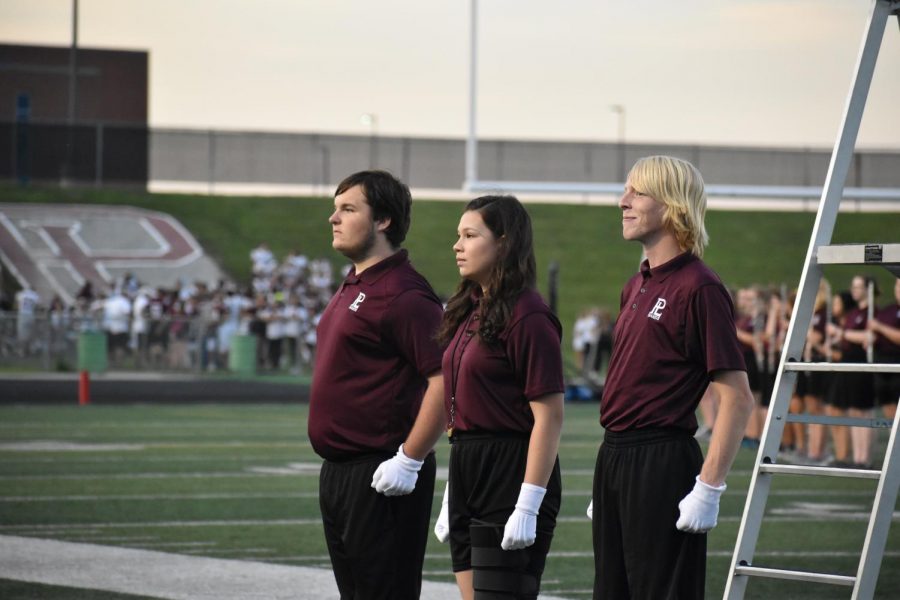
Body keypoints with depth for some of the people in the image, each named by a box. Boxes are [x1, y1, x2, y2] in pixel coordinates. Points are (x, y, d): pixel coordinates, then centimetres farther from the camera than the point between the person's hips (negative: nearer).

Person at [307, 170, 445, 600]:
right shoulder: (352, 287, 15)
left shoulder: (403, 294, -16)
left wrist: (409, 460, -22)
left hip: (382, 478, -10)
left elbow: (446, 379, -23)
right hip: (339, 473, 10)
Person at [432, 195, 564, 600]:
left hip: (511, 473, -9)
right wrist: (452, 497, 18)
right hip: (468, 474, 9)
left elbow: (549, 417, -16)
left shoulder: (527, 316, -13)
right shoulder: (469, 311, 14)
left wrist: (528, 506, -20)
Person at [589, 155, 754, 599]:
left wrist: (709, 488, -20)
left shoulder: (699, 288, -12)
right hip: (615, 460, 9)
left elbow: (737, 399, -15)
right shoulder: (636, 286, 15)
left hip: (664, 465, -9)